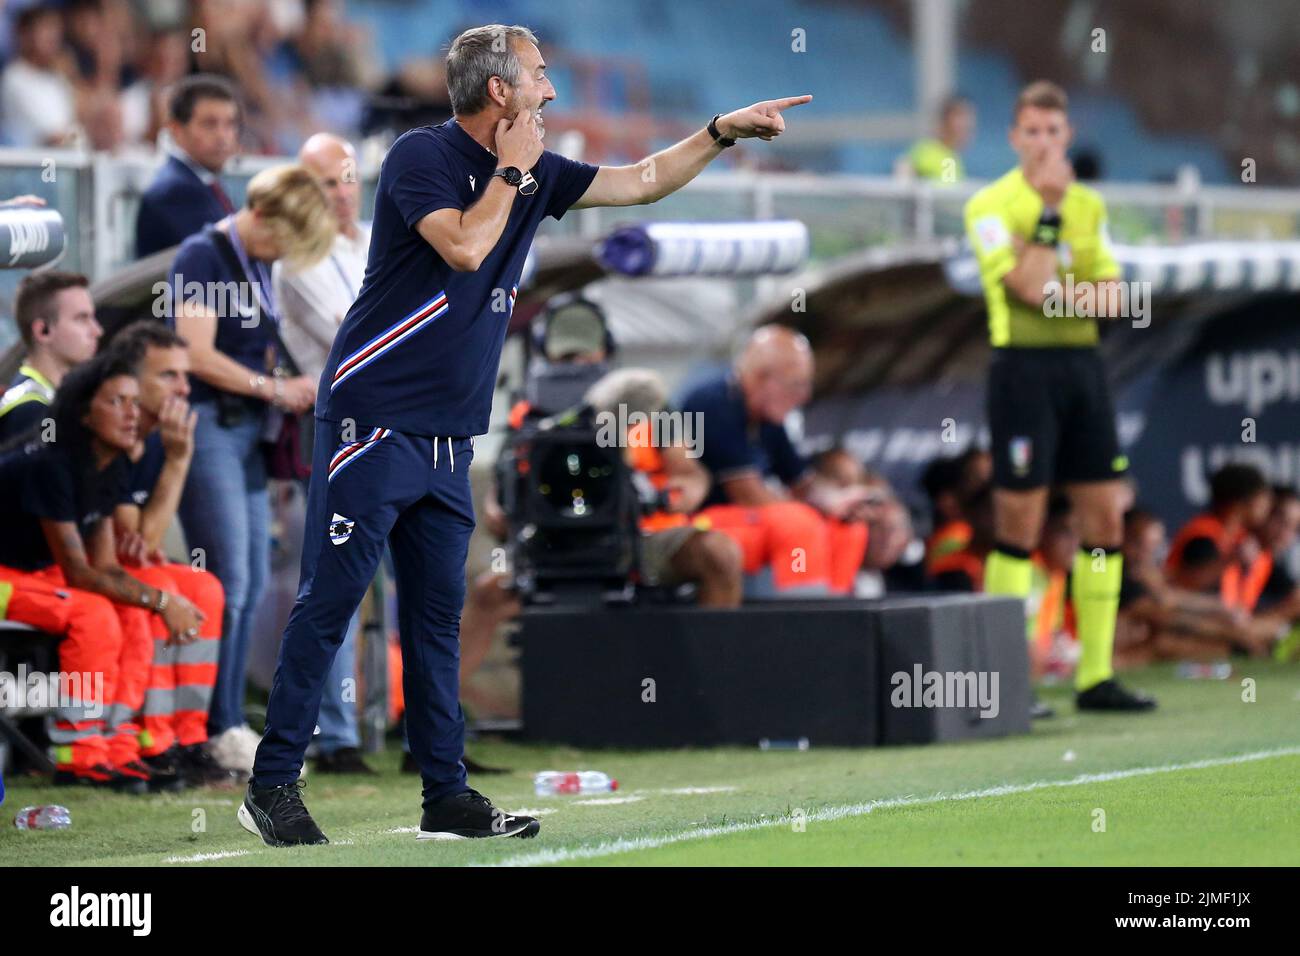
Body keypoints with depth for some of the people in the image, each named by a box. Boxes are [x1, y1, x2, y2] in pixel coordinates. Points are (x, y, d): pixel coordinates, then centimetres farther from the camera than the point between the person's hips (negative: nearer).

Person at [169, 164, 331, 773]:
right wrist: (275, 389, -11)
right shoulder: (204, 255, -8)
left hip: (247, 430, 9)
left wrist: (289, 391, 8)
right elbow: (199, 356, -16)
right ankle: (218, 729, -7)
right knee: (227, 581, -11)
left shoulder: (259, 265, 18)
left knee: (252, 586, 7)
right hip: (208, 425, -9)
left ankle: (230, 726, 12)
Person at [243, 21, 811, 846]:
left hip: (447, 441, 8)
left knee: (438, 613, 9)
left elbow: (643, 182, 22)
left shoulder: (533, 175, 12)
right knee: (330, 601, -7)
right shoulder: (422, 155, -10)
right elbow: (466, 247, -24)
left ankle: (448, 798, 12)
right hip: (373, 423, -8)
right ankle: (272, 787, -4)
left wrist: (724, 132, 15)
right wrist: (512, 170, -11)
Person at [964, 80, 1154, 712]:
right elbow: (1030, 287, -16)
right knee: (1020, 526, -6)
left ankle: (1096, 677, 9)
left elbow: (1111, 298, 10)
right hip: (1024, 366, -6)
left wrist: (1061, 291, -10)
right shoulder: (991, 205, -5)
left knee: (1105, 517, 4)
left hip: (1082, 363, 6)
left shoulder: (1088, 205, 14)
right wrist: (1049, 210, -15)